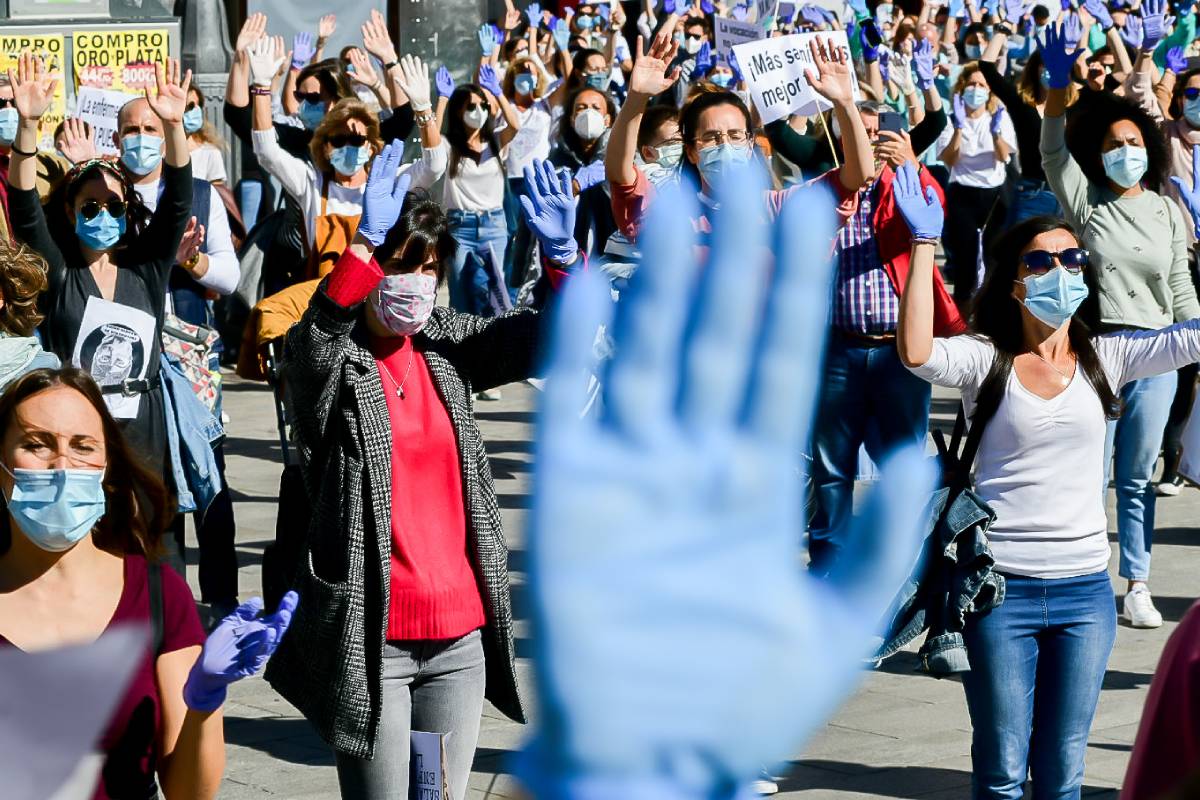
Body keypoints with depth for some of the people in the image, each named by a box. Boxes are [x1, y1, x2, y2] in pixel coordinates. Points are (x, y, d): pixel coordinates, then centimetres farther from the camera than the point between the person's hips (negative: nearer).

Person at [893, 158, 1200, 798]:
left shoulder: (1103, 358, 4)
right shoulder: (985, 359, -4)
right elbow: (917, 352, -24)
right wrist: (925, 243, -23)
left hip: (1084, 588, 3)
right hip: (1001, 585, -3)